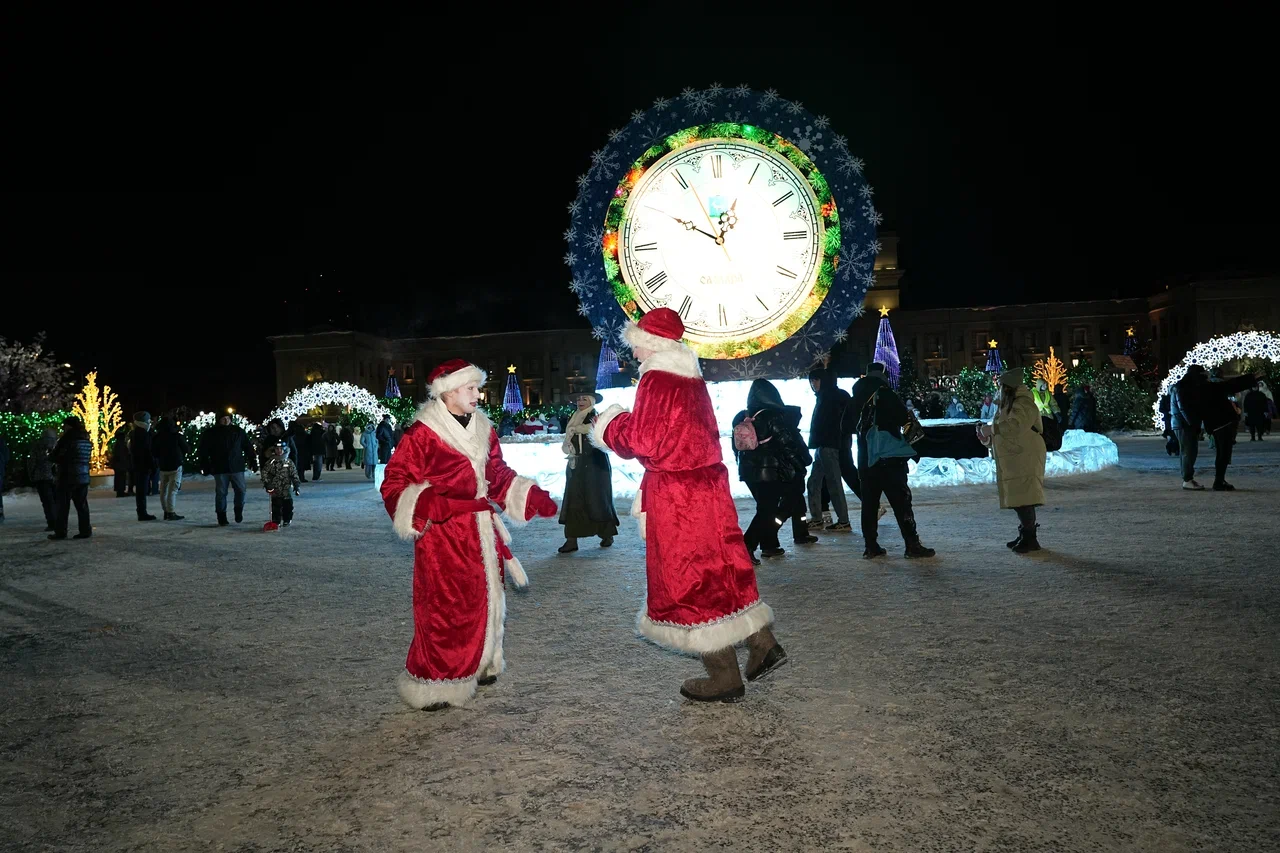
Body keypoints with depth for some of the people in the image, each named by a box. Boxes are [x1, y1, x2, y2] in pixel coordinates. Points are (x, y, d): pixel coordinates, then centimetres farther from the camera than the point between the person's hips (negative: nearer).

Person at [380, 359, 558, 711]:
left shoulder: (483, 430, 11)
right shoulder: (421, 434, -11)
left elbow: (499, 475, 20)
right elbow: (395, 485, -11)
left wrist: (534, 498, 10)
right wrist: (438, 505, -25)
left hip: (481, 533, 7)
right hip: (442, 537, -7)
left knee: (484, 599, 14)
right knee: (444, 607, -5)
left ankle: (479, 666, 32)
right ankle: (432, 684, 8)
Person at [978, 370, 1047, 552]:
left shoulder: (1023, 404, -14)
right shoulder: (1008, 404, 18)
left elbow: (1014, 426, -31)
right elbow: (1004, 431, 24)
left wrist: (990, 429, -20)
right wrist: (988, 436, 6)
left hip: (1024, 460, -10)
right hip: (1012, 461, 10)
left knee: (1023, 500, -10)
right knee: (1017, 500, 14)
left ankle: (1030, 539, -5)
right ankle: (1024, 535, 23)